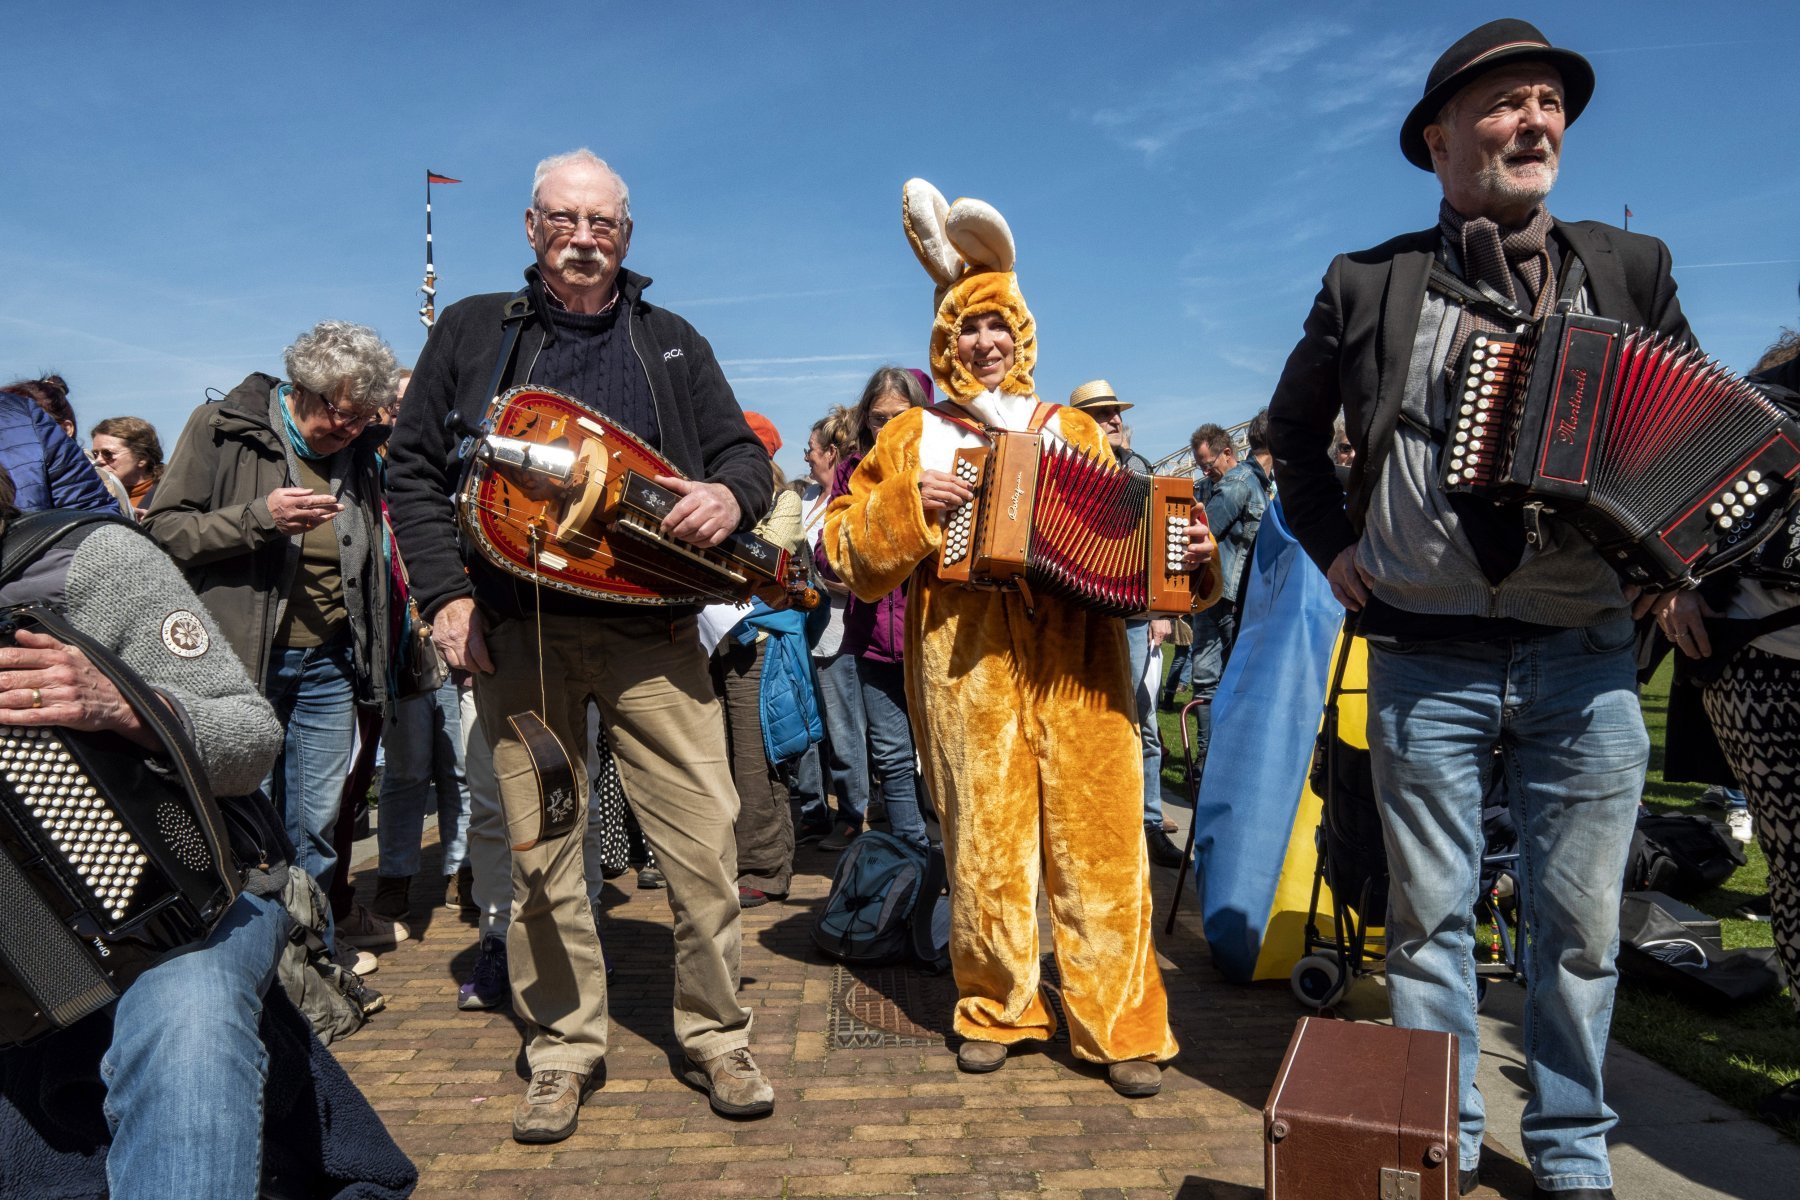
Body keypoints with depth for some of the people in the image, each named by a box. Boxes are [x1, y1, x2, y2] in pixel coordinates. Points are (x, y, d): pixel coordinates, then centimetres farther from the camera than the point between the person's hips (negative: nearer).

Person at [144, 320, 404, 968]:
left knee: (316, 822, 11)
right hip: (242, 659, -4)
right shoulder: (222, 428, -5)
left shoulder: (358, 452, 10)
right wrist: (259, 517, -21)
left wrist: (372, 659, 16)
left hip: (327, 663, 4)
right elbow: (162, 527, -8)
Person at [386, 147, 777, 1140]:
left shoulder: (670, 342, 14)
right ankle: (563, 1048, 22)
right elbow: (415, 467, 10)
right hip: (518, 629, 0)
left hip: (652, 628, 0)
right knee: (540, 851, 6)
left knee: (705, 839, -3)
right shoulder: (473, 331, 12)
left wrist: (731, 495, -10)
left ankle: (715, 1037, 15)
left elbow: (745, 453, 15)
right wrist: (446, 592, -2)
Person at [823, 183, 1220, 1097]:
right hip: (965, 663, -1)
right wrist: (908, 506, -8)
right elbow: (848, 550, 8)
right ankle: (994, 1010, 20)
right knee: (984, 840, 3)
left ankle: (1121, 1024, 10)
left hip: (1077, 663, 1)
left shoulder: (1072, 431, 18)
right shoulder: (912, 439, 14)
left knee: (1097, 839, -1)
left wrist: (1182, 552, 1)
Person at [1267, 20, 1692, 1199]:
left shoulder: (1630, 267, 9)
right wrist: (1331, 540, 7)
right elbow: (1294, 424, 17)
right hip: (1427, 660, -1)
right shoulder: (1369, 286, 4)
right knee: (1428, 914, 8)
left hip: (1587, 660, 2)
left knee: (1581, 923, 10)